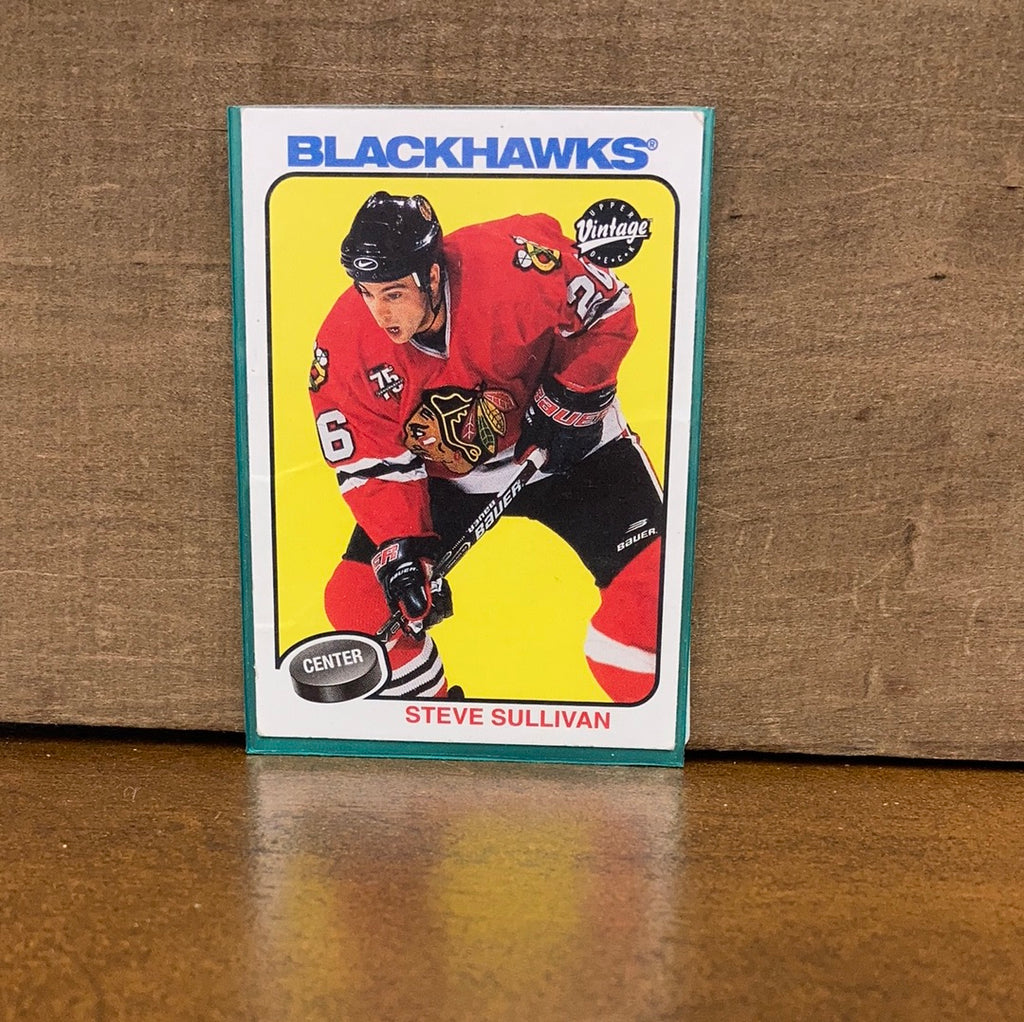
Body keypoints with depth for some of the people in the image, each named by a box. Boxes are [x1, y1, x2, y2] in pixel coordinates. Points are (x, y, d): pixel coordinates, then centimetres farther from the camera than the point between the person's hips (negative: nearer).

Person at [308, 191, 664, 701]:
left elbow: (608, 309, -11)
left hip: (564, 437, -1)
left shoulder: (512, 265, -28)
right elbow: (369, 462, -11)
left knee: (649, 566, -16)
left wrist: (570, 399, -16)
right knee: (358, 600, -7)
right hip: (441, 474, 2)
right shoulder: (345, 344, -18)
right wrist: (399, 549, -22)